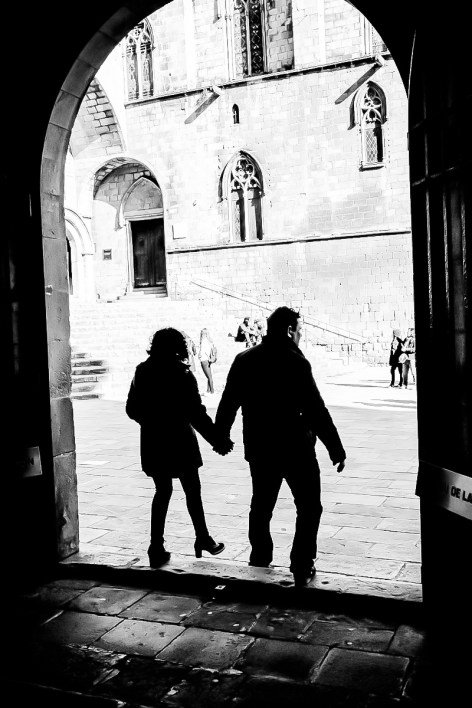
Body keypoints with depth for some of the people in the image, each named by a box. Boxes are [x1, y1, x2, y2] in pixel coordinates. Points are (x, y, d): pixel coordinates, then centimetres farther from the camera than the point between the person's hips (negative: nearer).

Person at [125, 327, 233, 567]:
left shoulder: (142, 372, 1)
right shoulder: (182, 374, -13)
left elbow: (131, 408, 6)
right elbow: (196, 413, -15)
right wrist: (218, 439, -10)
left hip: (152, 442, 4)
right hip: (179, 441, -4)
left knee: (162, 491, 15)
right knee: (192, 491, 13)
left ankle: (157, 549, 12)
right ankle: (203, 539, 26)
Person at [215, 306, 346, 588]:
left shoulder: (244, 360, 2)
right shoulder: (295, 362, -16)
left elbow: (228, 403, 8)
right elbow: (316, 409, -18)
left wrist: (221, 435, 22)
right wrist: (336, 448, -12)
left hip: (259, 449, 6)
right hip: (296, 448, -5)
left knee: (261, 507, 20)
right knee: (309, 508, 10)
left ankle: (259, 563, 30)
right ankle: (302, 568, 10)